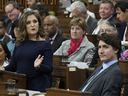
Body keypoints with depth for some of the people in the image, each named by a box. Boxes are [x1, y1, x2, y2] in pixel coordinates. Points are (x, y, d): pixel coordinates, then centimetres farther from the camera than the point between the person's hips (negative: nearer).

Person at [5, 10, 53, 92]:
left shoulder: (45, 45, -5)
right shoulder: (20, 44, 9)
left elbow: (49, 69, -13)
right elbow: (12, 67, 12)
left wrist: (39, 66, -31)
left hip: (38, 88, -4)